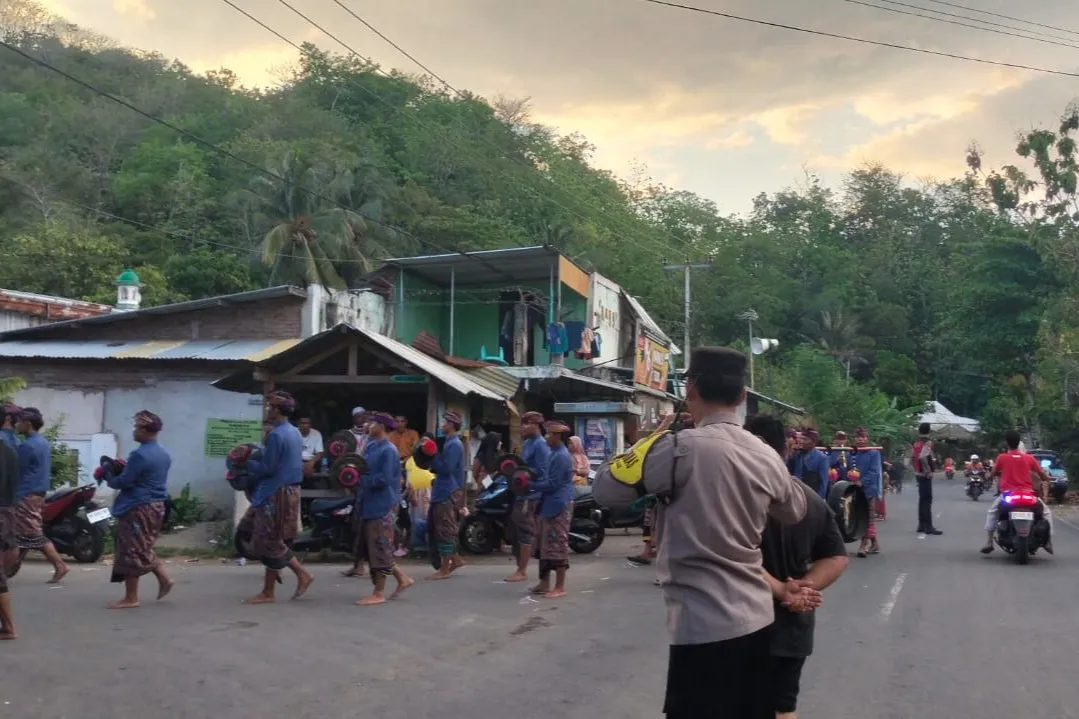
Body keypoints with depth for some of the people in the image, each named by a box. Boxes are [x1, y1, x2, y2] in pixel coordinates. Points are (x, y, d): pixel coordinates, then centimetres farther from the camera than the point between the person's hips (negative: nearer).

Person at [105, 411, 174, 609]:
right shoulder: (164, 454, 11)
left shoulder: (140, 455, -19)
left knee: (131, 552, -1)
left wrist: (109, 477, 3)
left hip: (138, 508, -9)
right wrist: (123, 469, 16)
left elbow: (124, 482, -17)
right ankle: (164, 579, 17)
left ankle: (131, 598, 4)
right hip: (157, 506, 9)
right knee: (144, 549, 22)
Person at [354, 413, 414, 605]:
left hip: (382, 505, -10)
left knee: (379, 548, -3)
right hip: (370, 504, 10)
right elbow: (364, 469, 17)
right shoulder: (371, 445, 13)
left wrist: (360, 479, -19)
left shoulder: (388, 450, -16)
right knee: (371, 548, 14)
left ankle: (379, 593, 5)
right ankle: (402, 578, 24)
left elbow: (384, 479, -23)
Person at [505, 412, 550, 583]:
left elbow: (541, 472, -20)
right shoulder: (527, 443, 16)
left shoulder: (541, 445, -13)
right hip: (520, 492, 10)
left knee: (525, 532, -6)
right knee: (515, 530, 14)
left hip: (531, 495, -10)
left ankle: (522, 571, -1)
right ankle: (521, 568, 22)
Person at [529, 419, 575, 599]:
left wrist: (530, 485, -14)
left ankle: (560, 587, 0)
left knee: (557, 546, -5)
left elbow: (552, 484, -19)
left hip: (558, 507, -11)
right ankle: (544, 583, 21)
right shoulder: (555, 454, 15)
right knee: (545, 545, 14)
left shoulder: (561, 457, -17)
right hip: (549, 506, 11)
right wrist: (531, 479, 6)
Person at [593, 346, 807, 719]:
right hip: (756, 618, 7)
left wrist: (652, 439, 5)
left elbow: (605, 490, -7)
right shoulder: (767, 456, 3)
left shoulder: (681, 448, -16)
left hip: (704, 626, -7)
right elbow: (794, 512, 22)